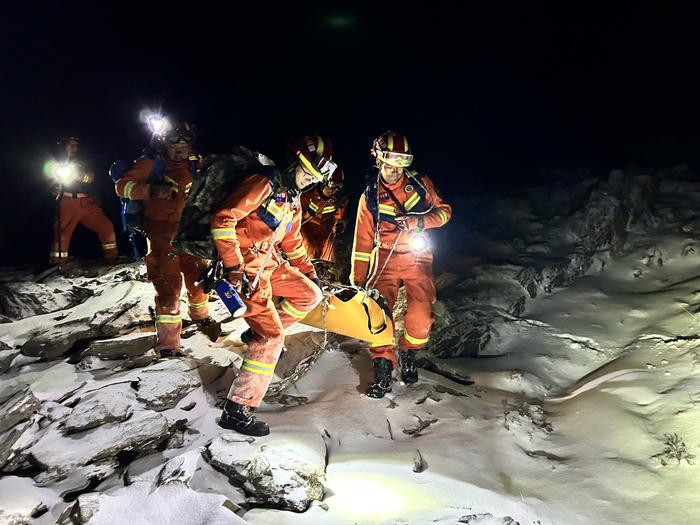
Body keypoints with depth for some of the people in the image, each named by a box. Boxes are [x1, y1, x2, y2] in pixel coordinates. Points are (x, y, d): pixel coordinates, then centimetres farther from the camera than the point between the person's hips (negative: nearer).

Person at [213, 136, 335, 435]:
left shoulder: (293, 201, 13)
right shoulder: (264, 185, -16)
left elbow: (292, 242, 26)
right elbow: (223, 219, -24)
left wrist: (310, 273, 25)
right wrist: (234, 268, -26)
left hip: (271, 264, 9)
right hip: (246, 269, -9)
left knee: (310, 295, 12)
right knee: (272, 336, -13)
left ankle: (261, 333, 22)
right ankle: (237, 410, -6)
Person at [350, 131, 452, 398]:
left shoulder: (420, 183, 3)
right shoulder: (370, 197, 5)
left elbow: (444, 210, 7)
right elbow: (362, 241, 8)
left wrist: (419, 220, -13)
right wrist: (357, 280, 6)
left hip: (417, 258, 0)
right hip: (385, 258, 1)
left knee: (420, 317, -13)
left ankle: (408, 354, 16)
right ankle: (383, 369, 0)